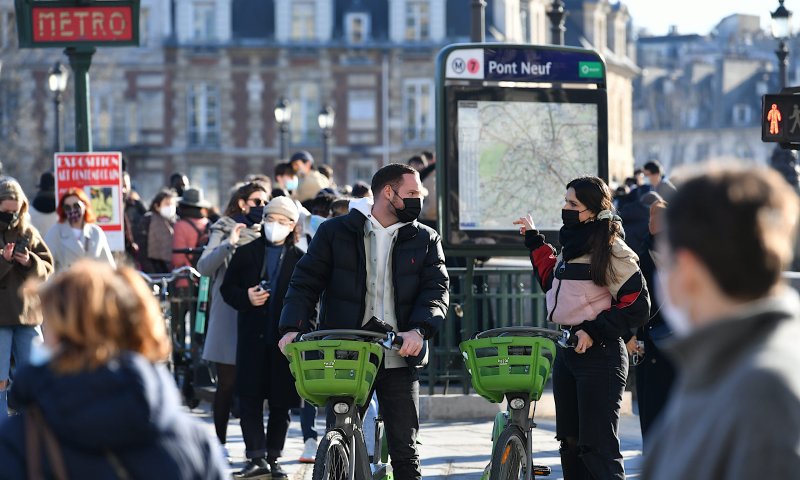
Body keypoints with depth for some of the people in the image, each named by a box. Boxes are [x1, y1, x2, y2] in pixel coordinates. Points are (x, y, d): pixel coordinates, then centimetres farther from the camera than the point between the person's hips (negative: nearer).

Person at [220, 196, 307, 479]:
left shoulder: (300, 260, 6)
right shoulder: (246, 254, 8)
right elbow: (227, 288, 11)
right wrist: (246, 298, -9)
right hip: (252, 338, 0)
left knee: (282, 402, 4)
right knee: (250, 399, -5)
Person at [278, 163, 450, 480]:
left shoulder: (424, 240, 10)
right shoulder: (335, 232, 6)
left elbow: (436, 289, 0)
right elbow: (305, 282, 4)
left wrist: (419, 329, -19)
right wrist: (292, 328, -13)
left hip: (399, 359, 1)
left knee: (405, 451, 0)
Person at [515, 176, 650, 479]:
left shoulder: (612, 250, -12)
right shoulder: (571, 244, 12)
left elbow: (637, 306, -14)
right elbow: (553, 281, 28)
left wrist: (594, 331, -18)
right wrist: (534, 241, 25)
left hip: (600, 355, -9)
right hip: (567, 350, 9)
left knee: (597, 448, -11)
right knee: (570, 444, 13)